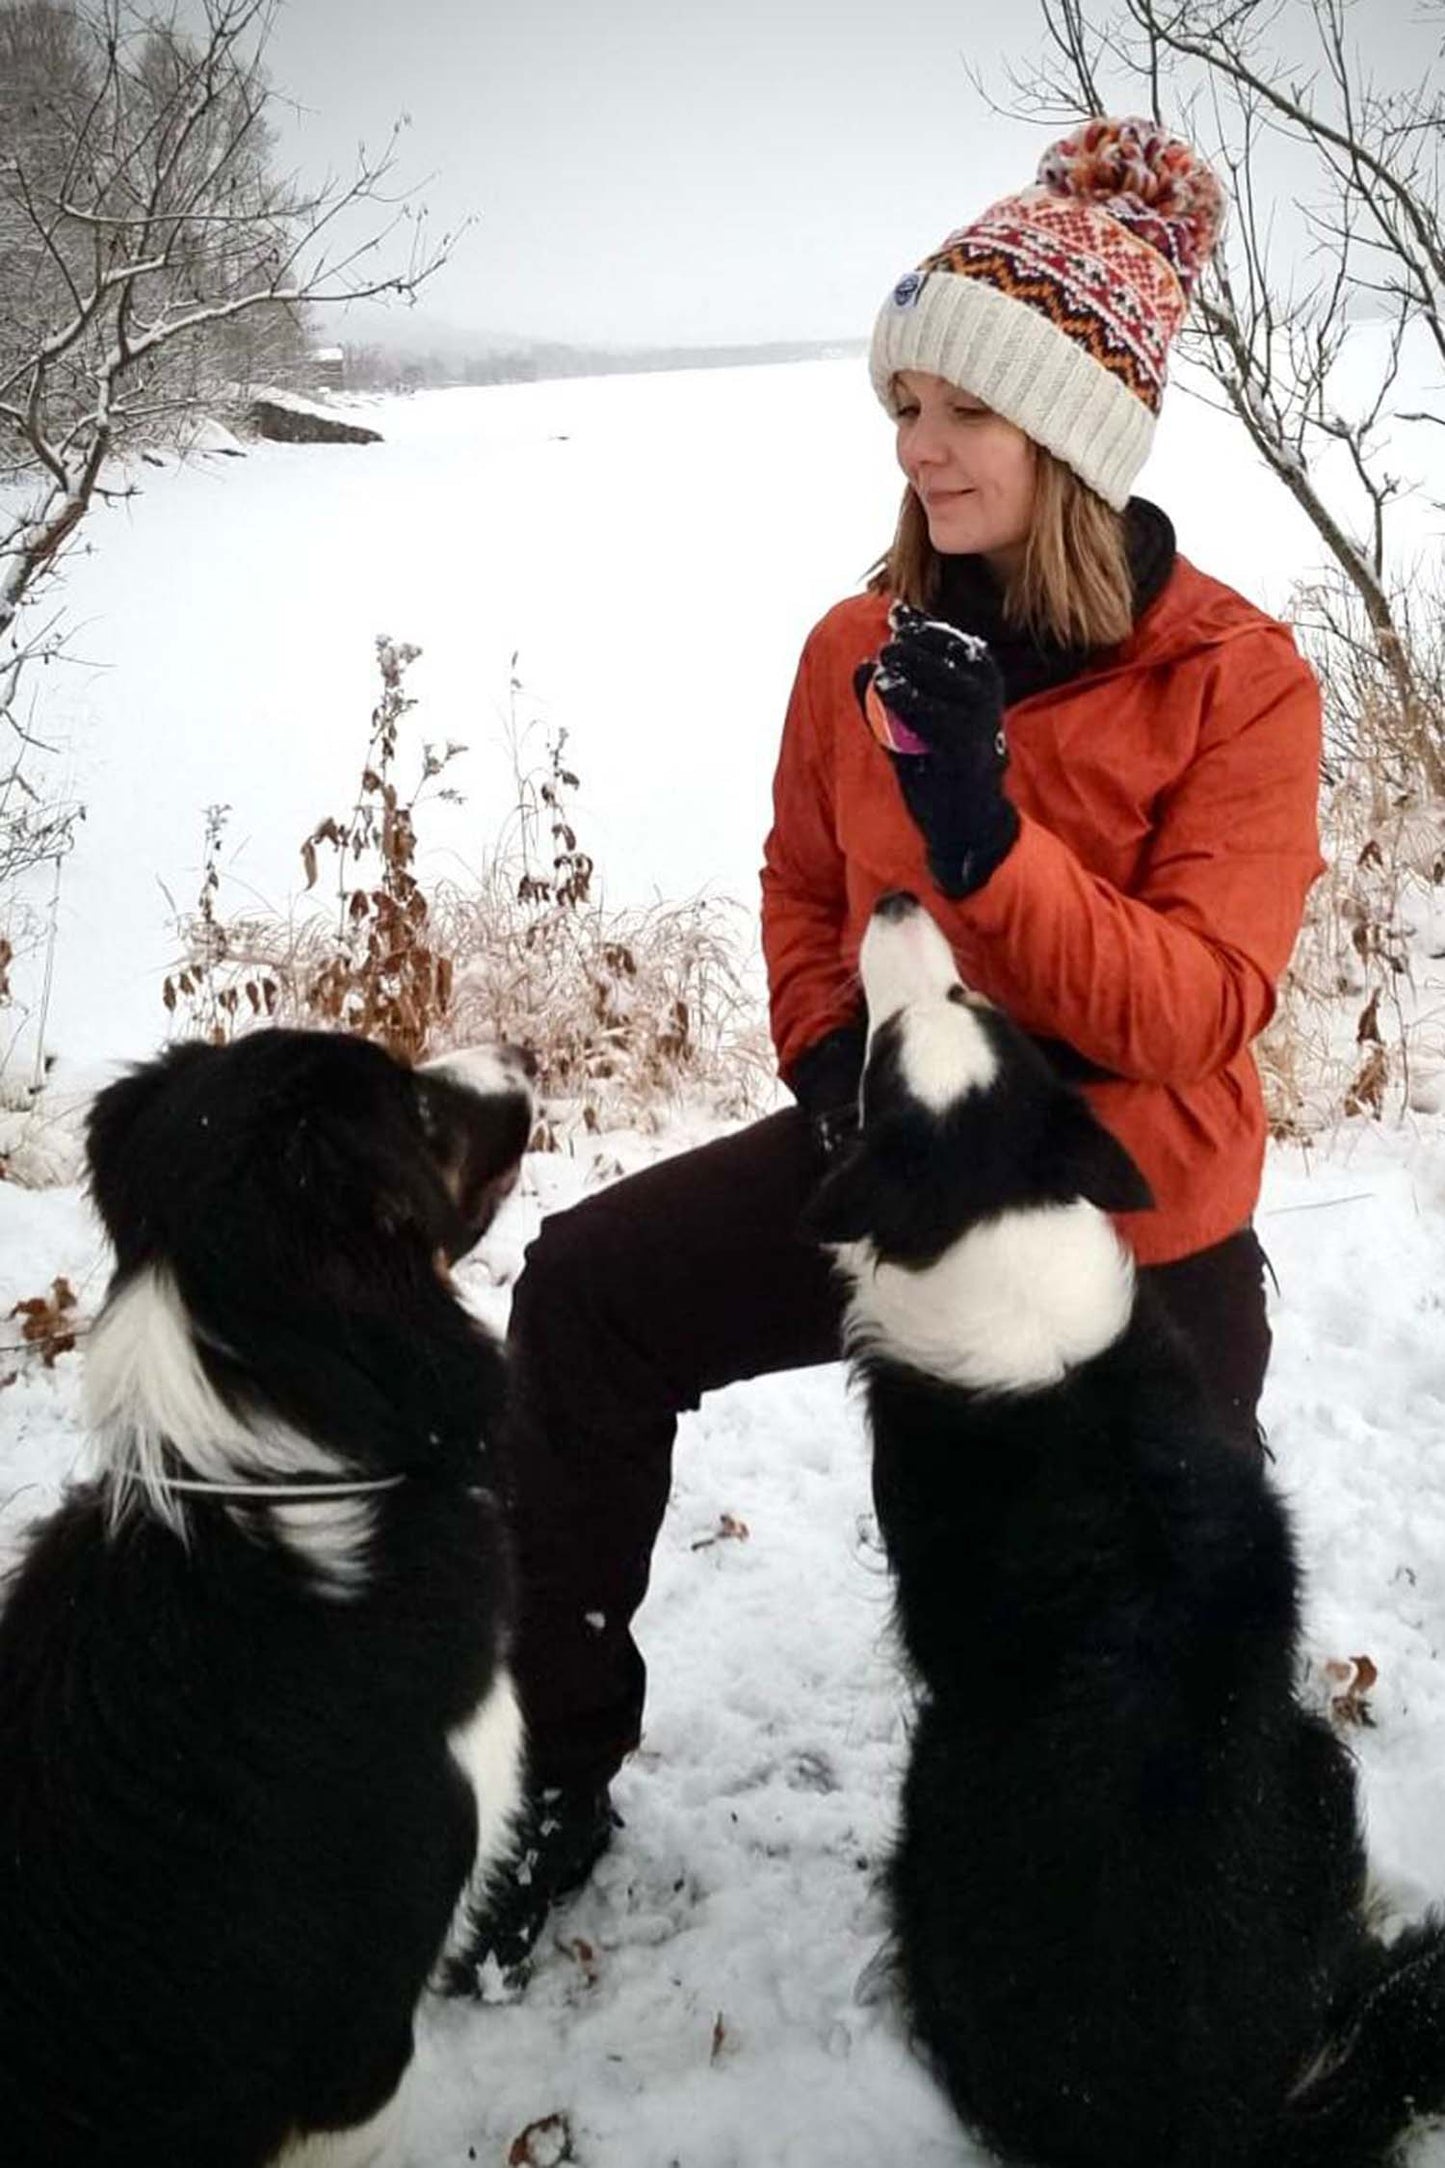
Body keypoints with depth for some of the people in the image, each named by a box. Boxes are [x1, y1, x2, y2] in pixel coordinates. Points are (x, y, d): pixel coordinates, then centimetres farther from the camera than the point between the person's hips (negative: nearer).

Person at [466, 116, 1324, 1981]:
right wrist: (831, 1055, -8)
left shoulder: (1237, 683, -19)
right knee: (588, 1294, -13)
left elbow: (1193, 1011, -25)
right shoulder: (861, 649, -6)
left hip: (1139, 1227, -3)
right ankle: (559, 1764, 2)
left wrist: (983, 822, -36)